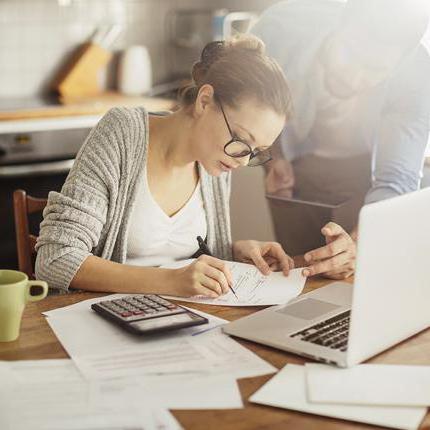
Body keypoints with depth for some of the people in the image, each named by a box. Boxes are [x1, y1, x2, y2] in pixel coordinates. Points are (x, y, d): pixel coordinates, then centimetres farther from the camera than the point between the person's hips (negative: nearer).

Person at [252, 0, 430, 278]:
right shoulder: (284, 26, -28)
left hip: (365, 169, 0)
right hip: (294, 165, 1)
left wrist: (358, 243, -51)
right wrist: (271, 157, -22)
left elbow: (396, 180, -32)